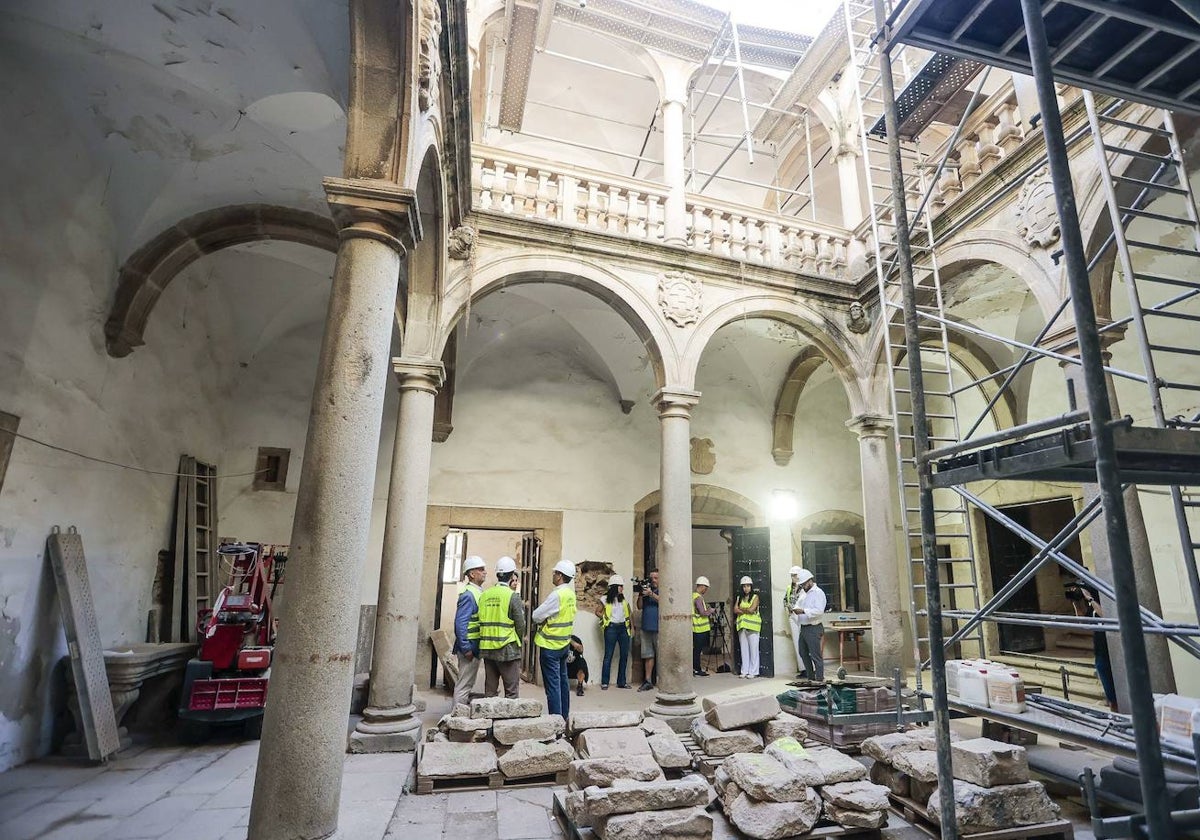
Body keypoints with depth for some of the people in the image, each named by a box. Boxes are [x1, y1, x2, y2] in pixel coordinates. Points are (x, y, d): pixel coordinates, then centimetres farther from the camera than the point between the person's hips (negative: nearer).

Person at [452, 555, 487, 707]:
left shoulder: (478, 592, 10)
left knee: (468, 684, 19)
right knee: (464, 685, 0)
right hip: (469, 646, -10)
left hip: (475, 647, 10)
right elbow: (460, 623, -24)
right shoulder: (468, 594, -19)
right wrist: (466, 649, -22)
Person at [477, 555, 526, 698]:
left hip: (487, 649, 6)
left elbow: (481, 620, 8)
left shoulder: (484, 595, 4)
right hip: (508, 650, -6)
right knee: (511, 691, 3)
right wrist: (517, 641, 10)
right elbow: (520, 625, -9)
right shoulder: (512, 596, -12)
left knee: (490, 690, 15)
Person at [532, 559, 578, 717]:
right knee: (562, 681, 17)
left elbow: (536, 616, -19)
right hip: (564, 643, 8)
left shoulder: (557, 594, -22)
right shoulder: (571, 593, 4)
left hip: (550, 645, -8)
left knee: (552, 684, -1)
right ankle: (564, 715, 26)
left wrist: (541, 620, 0)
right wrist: (548, 619, -3)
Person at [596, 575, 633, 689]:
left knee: (625, 655, 5)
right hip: (611, 628, -5)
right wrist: (605, 618, -7)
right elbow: (597, 612, 4)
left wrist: (632, 627, 8)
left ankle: (622, 682, 16)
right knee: (608, 655, -2)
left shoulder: (624, 600, 12)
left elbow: (630, 614, 14)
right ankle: (604, 682, 4)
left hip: (623, 628, 5)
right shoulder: (606, 600, -1)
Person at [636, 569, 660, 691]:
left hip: (659, 628, -4)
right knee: (648, 655, 8)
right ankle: (648, 681, 13)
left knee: (660, 655, -2)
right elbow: (640, 606, 10)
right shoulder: (646, 589, 14)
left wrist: (651, 594, -22)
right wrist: (640, 596, -7)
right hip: (646, 627, 5)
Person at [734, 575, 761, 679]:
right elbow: (735, 610, 1)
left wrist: (741, 609, 0)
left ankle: (753, 672, 4)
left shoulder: (755, 597, 1)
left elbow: (751, 609, -12)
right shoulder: (739, 598, 14)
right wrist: (746, 611, -8)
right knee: (744, 649, 6)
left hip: (752, 626, -4)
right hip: (742, 626, 4)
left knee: (753, 649, -2)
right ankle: (744, 671, 12)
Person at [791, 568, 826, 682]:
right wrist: (795, 608, -4)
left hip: (814, 628, -9)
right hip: (803, 627, 9)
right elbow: (798, 603, 19)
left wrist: (803, 611, -27)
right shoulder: (803, 592, 14)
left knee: (815, 655, -3)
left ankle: (819, 678, 7)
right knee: (803, 653, 14)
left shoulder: (818, 593, -12)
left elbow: (819, 610, -22)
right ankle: (811, 677, 26)